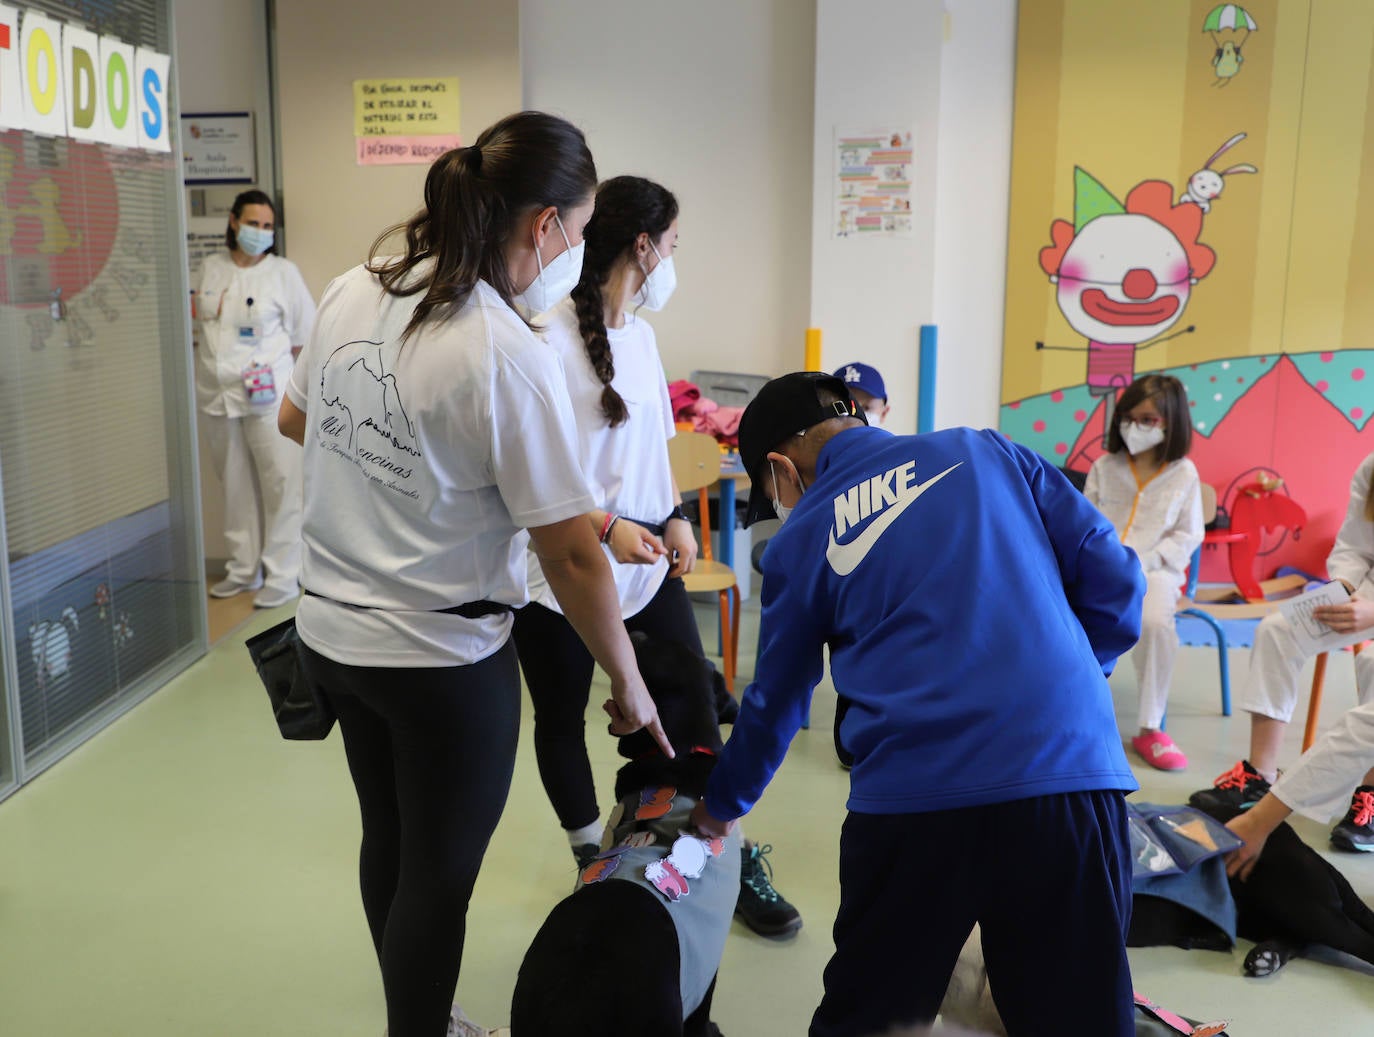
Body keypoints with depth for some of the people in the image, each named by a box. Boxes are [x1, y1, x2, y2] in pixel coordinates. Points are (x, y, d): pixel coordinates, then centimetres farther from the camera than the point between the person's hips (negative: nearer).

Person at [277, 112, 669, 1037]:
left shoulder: (353, 293, -2)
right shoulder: (511, 360, -23)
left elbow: (295, 420, 16)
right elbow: (572, 556, -19)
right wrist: (629, 686, -8)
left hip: (332, 634, 8)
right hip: (441, 658, -7)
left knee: (387, 843, 24)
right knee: (439, 877, 12)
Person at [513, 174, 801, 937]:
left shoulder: (639, 333, 9)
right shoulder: (549, 339, -16)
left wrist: (676, 518, 3)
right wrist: (605, 527, -25)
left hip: (645, 563, 6)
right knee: (562, 721, 12)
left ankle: (728, 857, 21)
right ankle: (594, 861, 33)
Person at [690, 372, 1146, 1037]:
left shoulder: (800, 541, 13)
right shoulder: (986, 453, 15)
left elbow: (776, 702, 23)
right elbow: (1114, 578, 10)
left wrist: (721, 807, 40)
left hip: (910, 799, -1)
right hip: (1070, 770, 2)